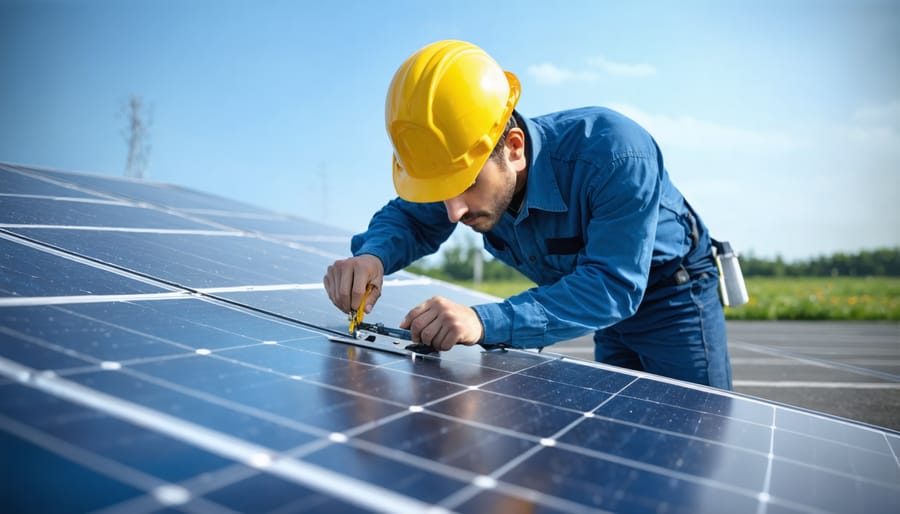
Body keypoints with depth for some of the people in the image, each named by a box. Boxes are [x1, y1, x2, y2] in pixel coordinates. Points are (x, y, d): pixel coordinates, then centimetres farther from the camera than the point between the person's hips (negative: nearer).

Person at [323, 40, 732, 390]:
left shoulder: (615, 154, -39)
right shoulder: (466, 166, -20)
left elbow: (614, 285, -42)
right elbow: (407, 216, -7)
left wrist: (488, 323, -54)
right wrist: (372, 256, -33)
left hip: (675, 296, -5)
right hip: (611, 307, 6)